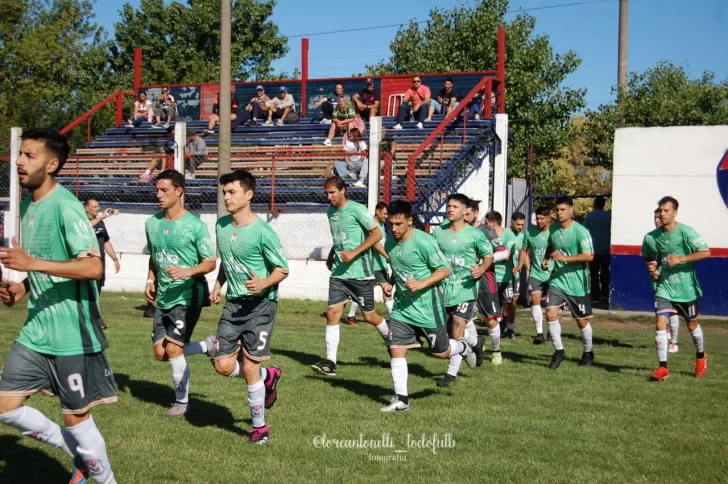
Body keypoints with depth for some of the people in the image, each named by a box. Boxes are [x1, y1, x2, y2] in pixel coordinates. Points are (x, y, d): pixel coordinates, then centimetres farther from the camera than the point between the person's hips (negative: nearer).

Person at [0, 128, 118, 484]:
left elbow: (93, 268, -26)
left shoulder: (65, 206, -17)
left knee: (75, 417, 4)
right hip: (35, 332, 8)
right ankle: (79, 455, 26)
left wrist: (32, 263, -32)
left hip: (71, 334, -8)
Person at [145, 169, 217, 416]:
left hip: (188, 296, -7)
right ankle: (210, 346, 27)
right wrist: (150, 280, 5)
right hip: (163, 297, 7)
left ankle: (182, 402, 10)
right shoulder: (152, 223, 6)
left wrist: (188, 272, -28)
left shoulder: (196, 226, -13)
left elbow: (211, 262, -10)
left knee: (173, 349, -10)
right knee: (160, 352, 5)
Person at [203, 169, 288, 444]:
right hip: (233, 305, 6)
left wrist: (264, 283, -27)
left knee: (249, 367, -5)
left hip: (260, 305, -6)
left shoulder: (262, 232, -15)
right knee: (224, 366, -2)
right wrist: (218, 286, 11)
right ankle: (267, 376, 28)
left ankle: (259, 427, 14)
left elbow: (282, 269, -9)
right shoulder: (221, 226, 6)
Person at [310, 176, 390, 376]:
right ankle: (330, 362, -4)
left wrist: (354, 253, -20)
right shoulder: (331, 212, 12)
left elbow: (376, 234, -14)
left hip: (360, 272, -6)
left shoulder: (356, 209, -11)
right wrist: (331, 255, 12)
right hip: (339, 272, 6)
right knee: (332, 314, -5)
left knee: (369, 316, 5)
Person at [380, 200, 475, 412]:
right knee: (396, 348, -4)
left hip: (427, 306, -6)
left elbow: (445, 270, -15)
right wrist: (390, 284, 2)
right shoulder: (390, 243, 3)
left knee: (440, 351, 7)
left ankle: (464, 349, 41)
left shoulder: (424, 241, -19)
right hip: (402, 306, 6)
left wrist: (421, 284, -26)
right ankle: (401, 400, 4)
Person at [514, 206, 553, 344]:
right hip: (535, 273, 2)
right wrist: (520, 265, -2)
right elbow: (524, 249, 11)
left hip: (551, 273, -1)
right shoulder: (529, 231, -1)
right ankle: (539, 333, -7)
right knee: (535, 300, -12)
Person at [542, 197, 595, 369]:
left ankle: (588, 353, 29)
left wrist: (564, 258, -28)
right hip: (557, 279, 5)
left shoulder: (580, 231, -16)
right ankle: (558, 351, 3)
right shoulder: (553, 229, 4)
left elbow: (589, 256, -22)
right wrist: (546, 259, 4)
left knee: (581, 320, 7)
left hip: (577, 283, -4)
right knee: (550, 313, -11)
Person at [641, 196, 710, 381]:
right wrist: (652, 269, -5)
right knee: (660, 324, -13)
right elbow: (648, 258, 15)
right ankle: (663, 367, -6)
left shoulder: (686, 232, -15)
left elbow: (705, 252, -18)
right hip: (664, 288, 2)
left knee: (692, 325, 14)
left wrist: (681, 259, -26)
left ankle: (701, 357, 42)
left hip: (687, 288, -2)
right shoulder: (651, 237, -3)